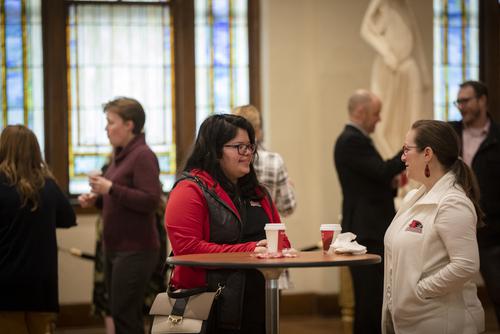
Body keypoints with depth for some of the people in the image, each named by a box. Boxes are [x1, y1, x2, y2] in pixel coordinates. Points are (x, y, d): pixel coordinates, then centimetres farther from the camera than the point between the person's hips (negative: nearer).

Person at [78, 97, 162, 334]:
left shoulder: (143, 156, -13)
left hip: (135, 250, -9)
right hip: (115, 248, 9)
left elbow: (151, 201, -22)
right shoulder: (121, 155, 14)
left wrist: (110, 188, -23)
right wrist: (96, 199, 7)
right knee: (121, 314, 13)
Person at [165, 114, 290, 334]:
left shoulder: (257, 192, 19)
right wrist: (247, 251, -21)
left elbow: (281, 239, 22)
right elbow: (187, 249, -17)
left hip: (258, 305, 7)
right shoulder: (190, 190, -6)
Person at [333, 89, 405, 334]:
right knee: (370, 300, -10)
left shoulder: (356, 140, 19)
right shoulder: (351, 141, -13)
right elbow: (383, 170, -21)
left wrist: (391, 184, 6)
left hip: (372, 233, 11)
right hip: (366, 233, -11)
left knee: (374, 300, 12)